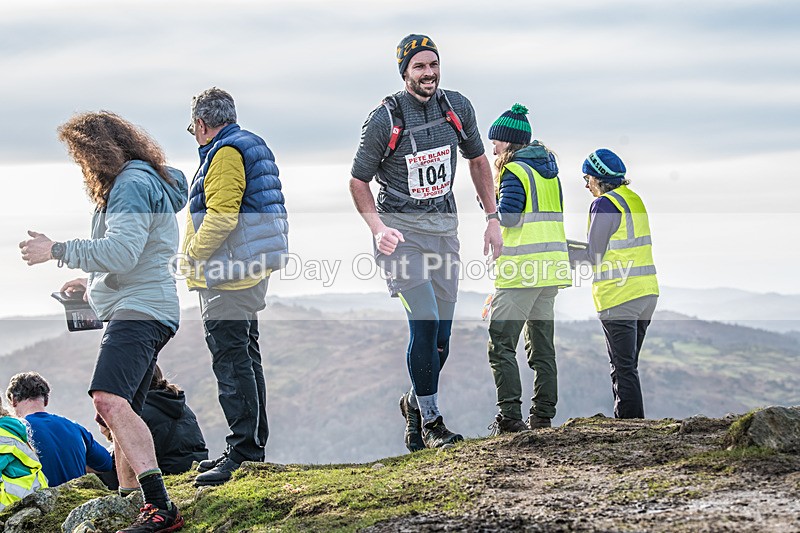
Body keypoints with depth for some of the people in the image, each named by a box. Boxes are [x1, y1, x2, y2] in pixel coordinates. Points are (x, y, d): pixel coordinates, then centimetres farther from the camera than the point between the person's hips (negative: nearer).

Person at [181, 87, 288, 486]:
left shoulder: (225, 153, -13)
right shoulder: (252, 146, 18)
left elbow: (221, 215, -23)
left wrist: (192, 256, -13)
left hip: (227, 276, -11)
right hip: (248, 272, 11)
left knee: (231, 361, -9)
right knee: (244, 358, 16)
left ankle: (243, 453, -9)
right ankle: (252, 447, 23)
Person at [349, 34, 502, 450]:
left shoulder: (457, 108, 2)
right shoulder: (385, 119, -12)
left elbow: (478, 161, 16)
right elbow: (358, 181, -4)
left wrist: (492, 220, 11)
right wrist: (377, 228, -20)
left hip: (443, 227, 5)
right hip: (400, 229, -5)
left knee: (442, 334, 5)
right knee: (425, 322, -17)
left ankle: (415, 402, 30)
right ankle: (431, 420, -4)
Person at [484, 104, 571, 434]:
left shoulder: (514, 172, -9)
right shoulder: (549, 169, 17)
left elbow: (507, 218, -17)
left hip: (521, 271, -9)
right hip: (550, 268, 9)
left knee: (501, 344, -7)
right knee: (542, 345, 12)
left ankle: (509, 416, -15)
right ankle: (543, 416, 11)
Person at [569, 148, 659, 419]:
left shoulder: (604, 204, -11)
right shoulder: (635, 200, 14)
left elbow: (594, 256, -12)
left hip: (618, 297, -8)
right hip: (646, 292, 8)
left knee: (622, 367, -4)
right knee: (629, 365, 15)